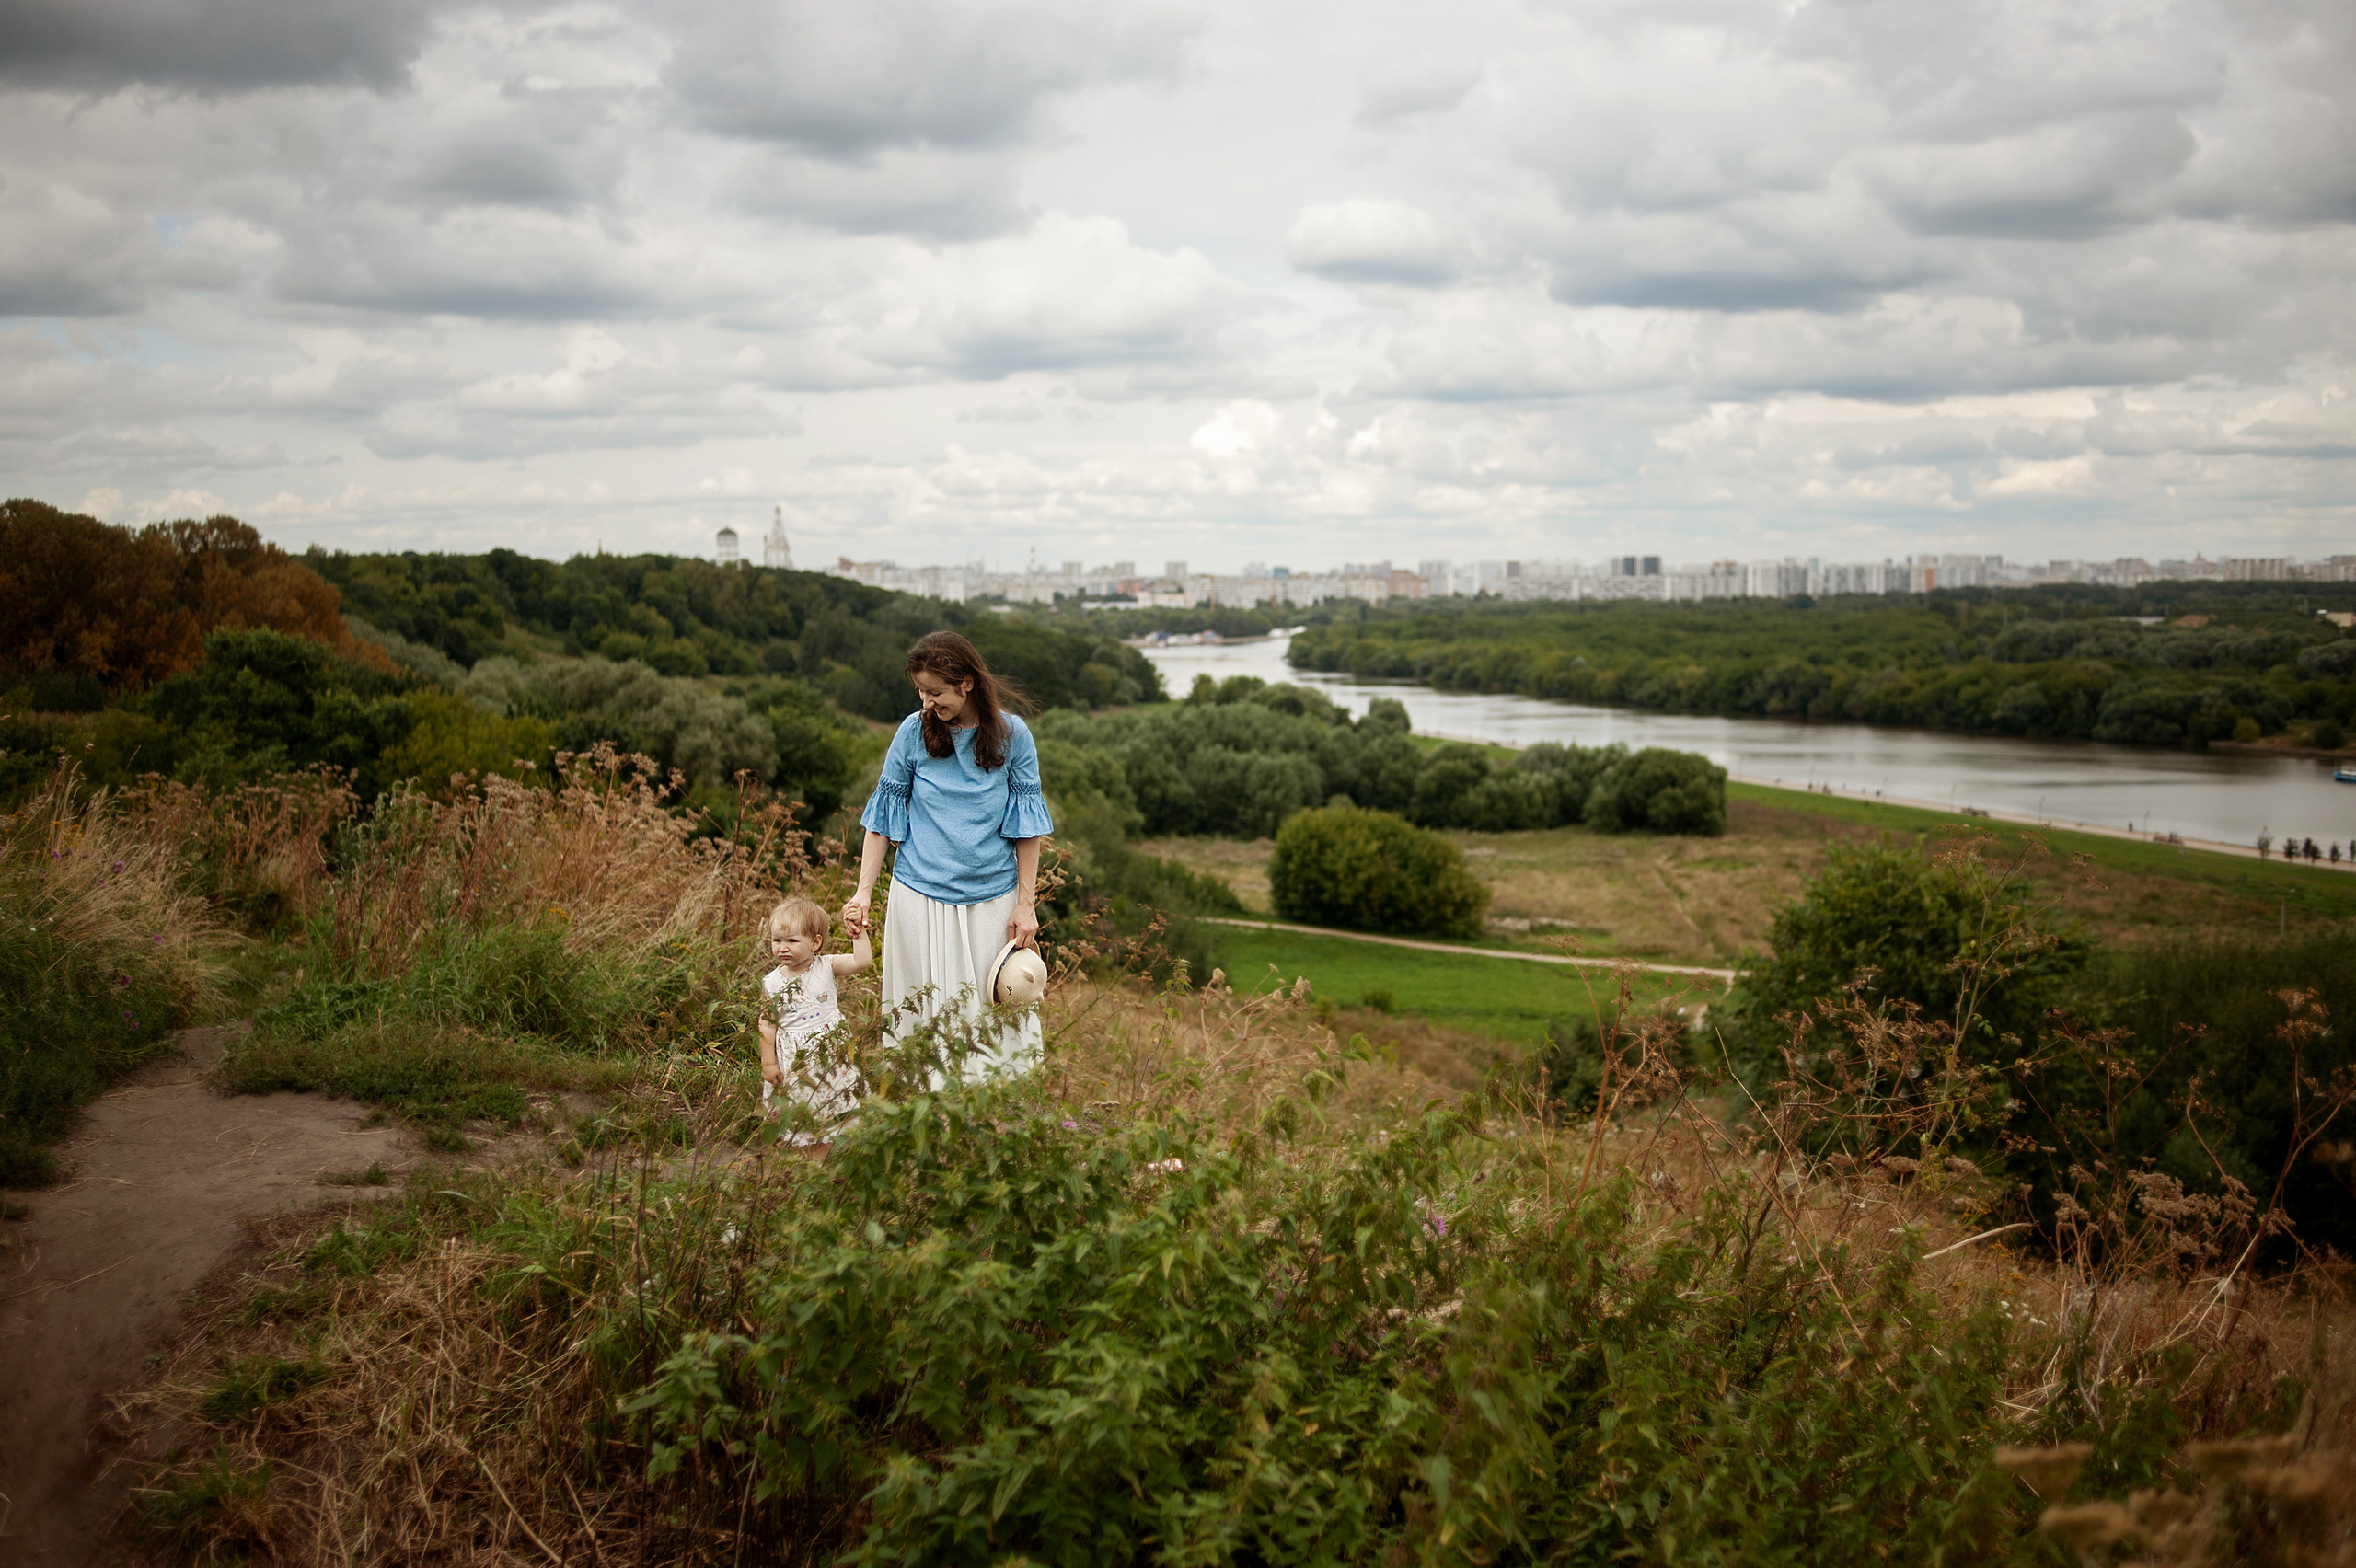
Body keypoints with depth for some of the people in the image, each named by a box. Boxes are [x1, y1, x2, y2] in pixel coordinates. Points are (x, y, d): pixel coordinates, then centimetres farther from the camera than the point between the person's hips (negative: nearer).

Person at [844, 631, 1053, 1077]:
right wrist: (864, 892, -2)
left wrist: (1026, 905, -2)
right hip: (921, 894, 0)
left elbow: (1027, 824, 1)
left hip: (992, 896, 0)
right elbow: (885, 814, 5)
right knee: (923, 1016, 3)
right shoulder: (913, 731, -3)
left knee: (999, 1021, 4)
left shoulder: (1011, 733, -4)